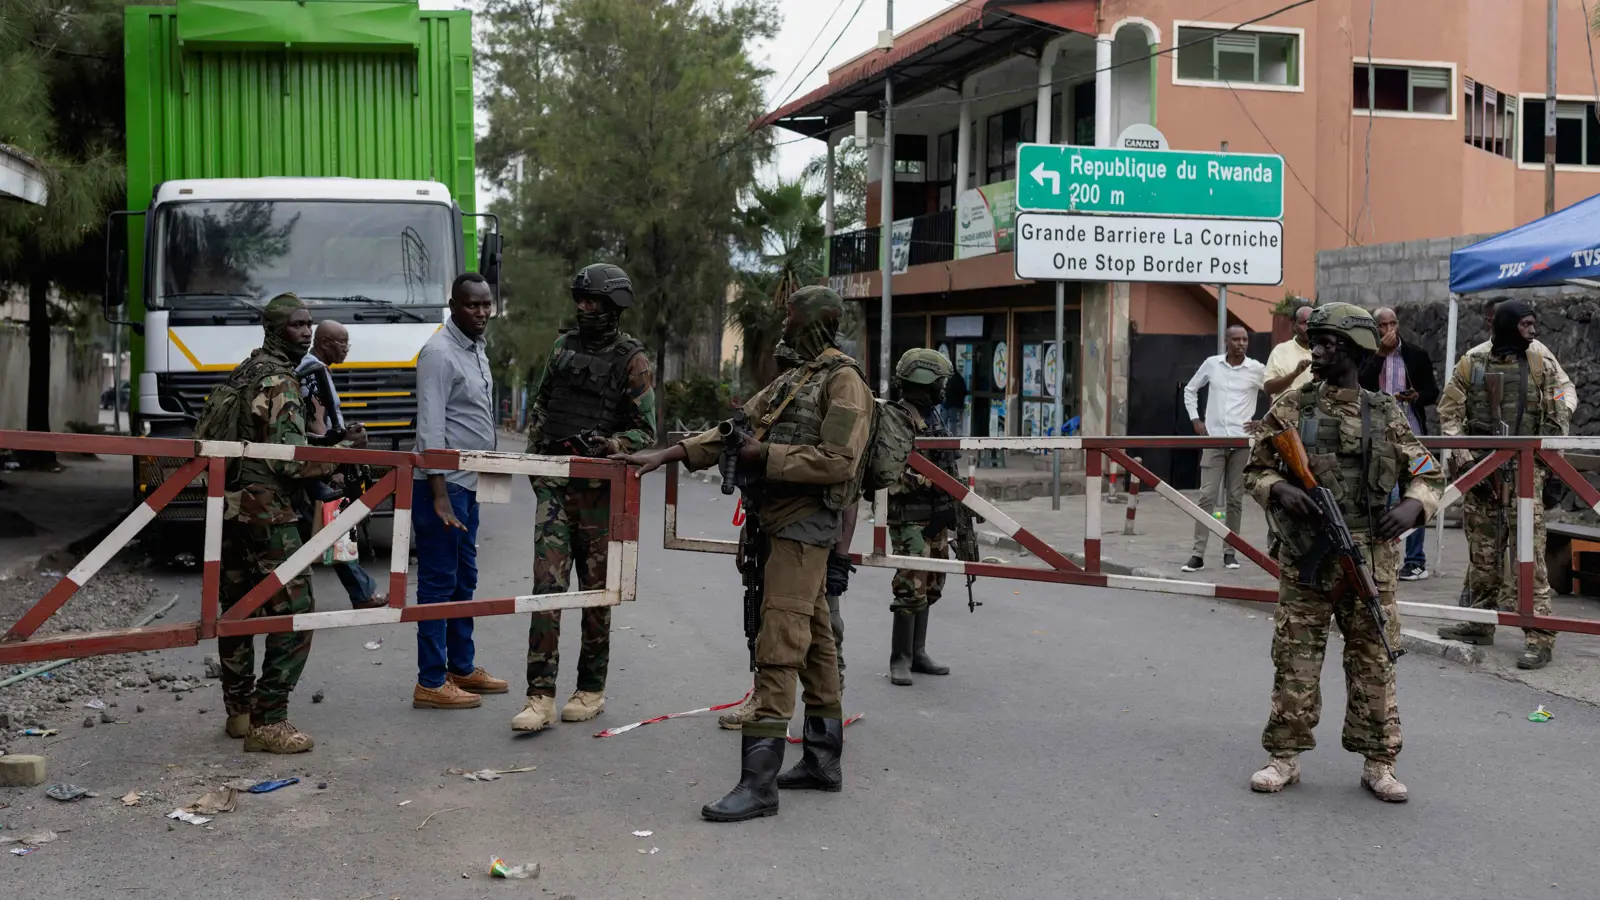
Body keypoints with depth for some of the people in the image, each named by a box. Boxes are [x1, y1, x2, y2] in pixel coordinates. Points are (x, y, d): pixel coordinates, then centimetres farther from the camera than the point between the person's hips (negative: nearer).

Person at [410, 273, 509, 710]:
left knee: (463, 579, 16)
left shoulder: (475, 350, 14)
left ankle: (461, 668, 26)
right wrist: (439, 495, -24)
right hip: (443, 484, -10)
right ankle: (430, 683, -1)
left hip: (467, 484, 10)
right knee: (439, 582, -6)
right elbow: (430, 429, -20)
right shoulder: (440, 353, -15)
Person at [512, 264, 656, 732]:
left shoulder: (632, 360, -4)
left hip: (599, 488, -4)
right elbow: (541, 403, 24)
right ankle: (541, 697, -8)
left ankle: (591, 690, 19)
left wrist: (603, 445, -23)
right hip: (554, 483, 4)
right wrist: (534, 452, 15)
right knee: (547, 585, -6)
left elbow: (644, 434, -6)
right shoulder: (564, 346, 12)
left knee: (596, 591, 6)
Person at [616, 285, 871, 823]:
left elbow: (838, 460, -20)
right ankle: (823, 761, 22)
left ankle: (759, 782, -15)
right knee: (813, 642, 14)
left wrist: (766, 455, -15)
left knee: (778, 647, -13)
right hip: (782, 523, 10)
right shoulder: (792, 381, 18)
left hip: (805, 525, -10)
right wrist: (664, 455, 7)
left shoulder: (843, 381, -10)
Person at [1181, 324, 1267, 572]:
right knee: (1207, 496, -4)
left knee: (1235, 499, 5)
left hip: (1242, 442, 0)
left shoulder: (1257, 369, -1)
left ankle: (1229, 552, 13)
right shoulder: (1211, 364, 3)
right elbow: (1190, 390, 16)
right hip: (1214, 440, 0)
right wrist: (1195, 419, 8)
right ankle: (1198, 554, -4)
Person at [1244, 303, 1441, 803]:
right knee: (1295, 661, 3)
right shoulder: (1291, 409, 3)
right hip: (1305, 559, 0)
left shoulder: (1386, 415, 4)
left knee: (1373, 662, 5)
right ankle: (1284, 756, 14)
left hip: (1370, 560, 0)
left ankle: (1378, 762, 16)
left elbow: (1428, 474, 10)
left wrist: (1412, 506, -10)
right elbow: (1256, 469, 8)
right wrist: (1279, 490, -13)